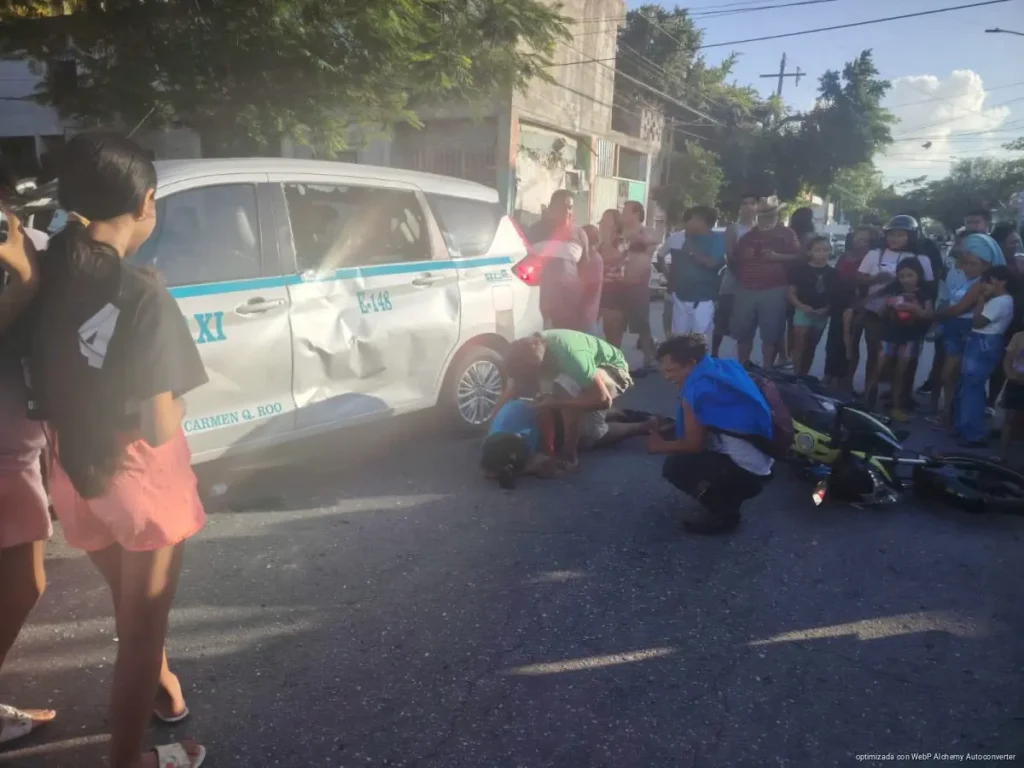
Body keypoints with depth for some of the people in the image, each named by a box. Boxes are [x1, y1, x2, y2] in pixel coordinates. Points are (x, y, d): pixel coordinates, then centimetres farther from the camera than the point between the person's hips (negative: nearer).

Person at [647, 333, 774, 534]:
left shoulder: (696, 388, -18)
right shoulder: (724, 367, 7)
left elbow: (693, 444, -12)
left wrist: (661, 446, 6)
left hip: (745, 473, -10)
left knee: (674, 466, -6)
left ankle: (723, 512, -1)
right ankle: (727, 500, 16)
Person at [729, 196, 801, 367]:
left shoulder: (786, 233, 7)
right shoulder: (749, 235, 17)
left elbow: (797, 256, -2)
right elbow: (734, 259, 22)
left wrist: (777, 257, -17)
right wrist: (739, 276, 7)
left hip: (774, 291, -4)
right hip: (746, 290, 4)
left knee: (770, 334, -3)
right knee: (742, 332, 5)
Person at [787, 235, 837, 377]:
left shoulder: (832, 272, 3)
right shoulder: (800, 268, -7)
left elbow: (836, 295, 7)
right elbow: (791, 293, -6)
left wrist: (827, 308, -11)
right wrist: (802, 306, -21)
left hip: (822, 314, 4)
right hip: (803, 312, -4)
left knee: (811, 348, 12)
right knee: (800, 345, -9)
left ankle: (804, 376, 22)